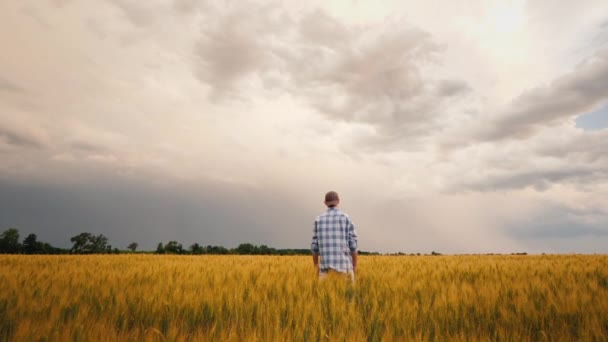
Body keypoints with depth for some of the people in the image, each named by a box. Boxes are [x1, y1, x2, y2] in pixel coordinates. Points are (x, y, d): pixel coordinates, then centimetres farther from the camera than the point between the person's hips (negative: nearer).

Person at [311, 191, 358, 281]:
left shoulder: (319, 219, 5)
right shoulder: (346, 217, -2)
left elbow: (314, 245, 5)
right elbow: (353, 243, -4)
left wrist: (316, 266, 15)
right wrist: (355, 265, 4)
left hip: (326, 265, 2)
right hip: (343, 265, -2)